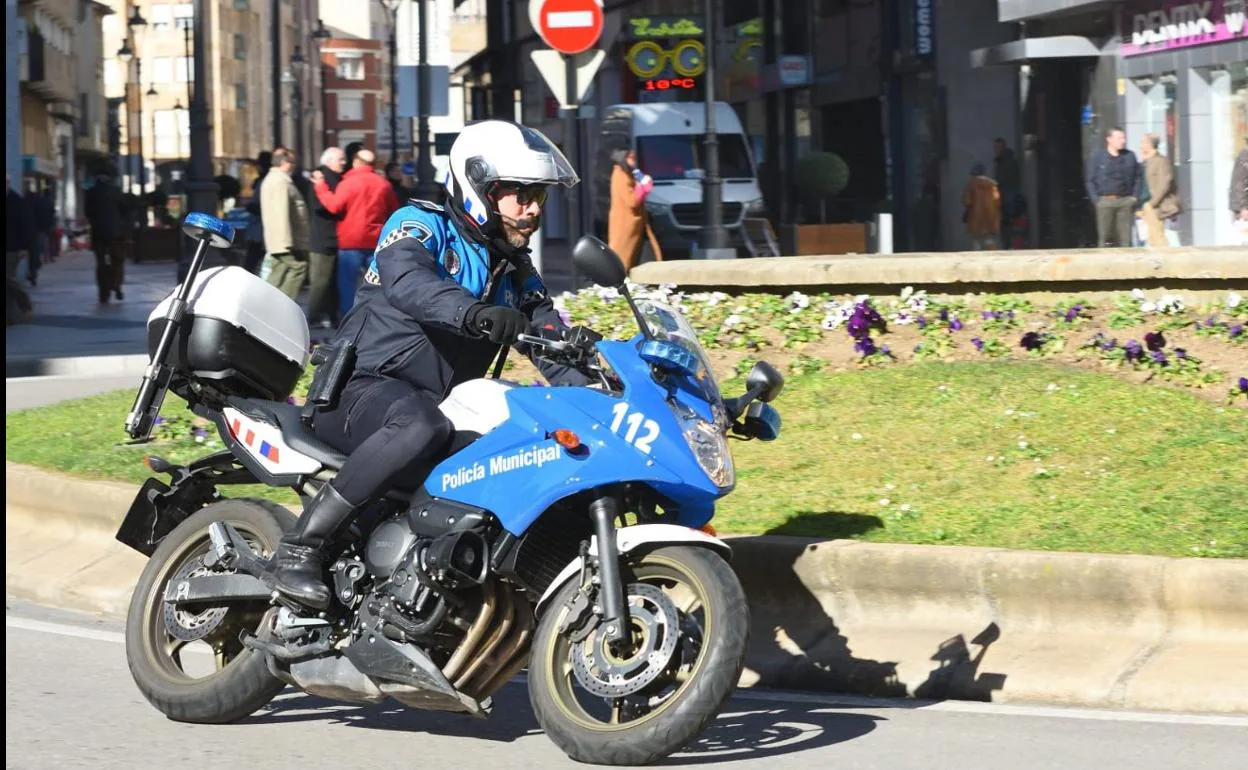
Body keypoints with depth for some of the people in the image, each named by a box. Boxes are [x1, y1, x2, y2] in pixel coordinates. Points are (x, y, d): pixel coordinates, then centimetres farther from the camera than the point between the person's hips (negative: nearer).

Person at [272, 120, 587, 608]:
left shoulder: (516, 271, 18)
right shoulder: (422, 225, -4)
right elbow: (407, 280, -28)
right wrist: (474, 314, -47)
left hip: (441, 399, 7)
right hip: (362, 389, -7)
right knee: (420, 427, -40)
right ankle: (299, 546, -34)